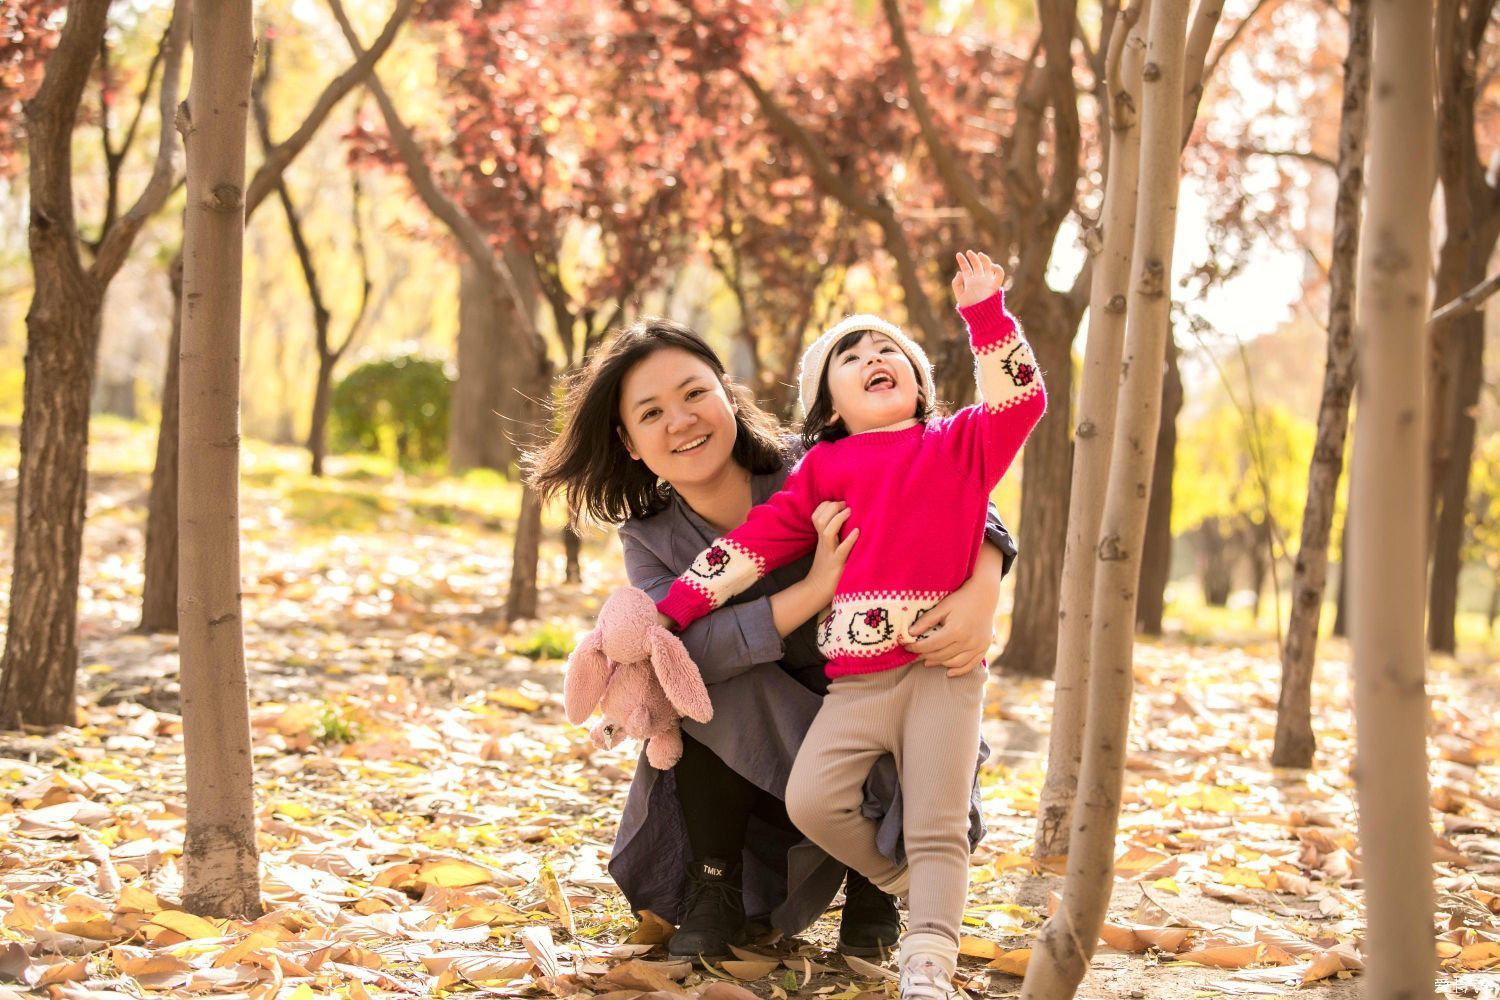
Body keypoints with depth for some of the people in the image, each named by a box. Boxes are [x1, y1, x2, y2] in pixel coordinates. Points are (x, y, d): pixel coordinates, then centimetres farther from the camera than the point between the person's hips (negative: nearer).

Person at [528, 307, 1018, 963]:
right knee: (701, 680, -29)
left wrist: (980, 596, -41)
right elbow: (678, 647, -30)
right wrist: (813, 589, -41)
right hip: (750, 744, 1)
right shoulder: (650, 539, -11)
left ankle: (871, 883, 6)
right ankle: (715, 889, -12)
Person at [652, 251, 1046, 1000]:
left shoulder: (960, 445, 13)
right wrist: (673, 610, 6)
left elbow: (1019, 398, 0)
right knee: (811, 801, -13)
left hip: (944, 665, -2)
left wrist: (985, 314, -7)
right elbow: (755, 542, 11)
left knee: (938, 827, -7)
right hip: (856, 676, 2)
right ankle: (909, 883, 10)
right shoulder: (823, 470, 14)